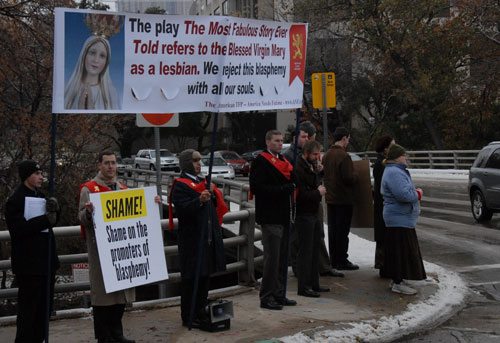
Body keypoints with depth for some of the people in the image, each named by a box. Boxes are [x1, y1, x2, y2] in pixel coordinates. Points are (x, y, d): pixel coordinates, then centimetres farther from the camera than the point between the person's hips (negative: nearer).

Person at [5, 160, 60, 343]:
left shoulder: (40, 196, 15)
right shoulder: (15, 200, -10)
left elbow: (52, 221, 18)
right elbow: (18, 228, -20)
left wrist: (54, 209, -3)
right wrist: (45, 219, -24)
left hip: (46, 262, 8)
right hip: (29, 265, -8)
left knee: (44, 307, 12)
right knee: (28, 309, -5)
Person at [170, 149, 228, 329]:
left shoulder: (202, 182, 18)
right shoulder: (180, 185, -8)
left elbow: (215, 205, 24)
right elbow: (182, 208, -22)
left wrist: (212, 192, 5)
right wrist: (200, 200, -36)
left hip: (208, 237, 8)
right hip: (192, 238, -8)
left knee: (205, 275, 13)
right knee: (191, 277, -5)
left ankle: (201, 312, 23)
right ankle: (189, 317, 1)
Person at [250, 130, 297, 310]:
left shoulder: (283, 160, 19)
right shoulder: (261, 161, -9)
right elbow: (256, 188, -18)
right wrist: (284, 189, -19)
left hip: (284, 216, 9)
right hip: (270, 217, -9)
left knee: (283, 257, 12)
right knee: (272, 257, -7)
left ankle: (279, 294, 19)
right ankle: (267, 297, -1)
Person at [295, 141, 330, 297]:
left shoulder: (311, 167, 16)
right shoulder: (298, 169, -17)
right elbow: (301, 194, -23)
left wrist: (319, 191, 7)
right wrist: (318, 193, -13)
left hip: (313, 214, 10)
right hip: (304, 215, -10)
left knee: (314, 251, 14)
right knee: (305, 251, -5)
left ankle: (313, 284, 22)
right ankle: (303, 287, 1)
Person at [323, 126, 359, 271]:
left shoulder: (327, 155, 8)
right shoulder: (343, 156, -19)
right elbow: (349, 178, -22)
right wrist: (356, 176, -2)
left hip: (330, 198, 8)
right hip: (343, 199, -8)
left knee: (332, 229, 14)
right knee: (342, 230, 0)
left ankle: (333, 259, 20)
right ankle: (342, 261, 4)